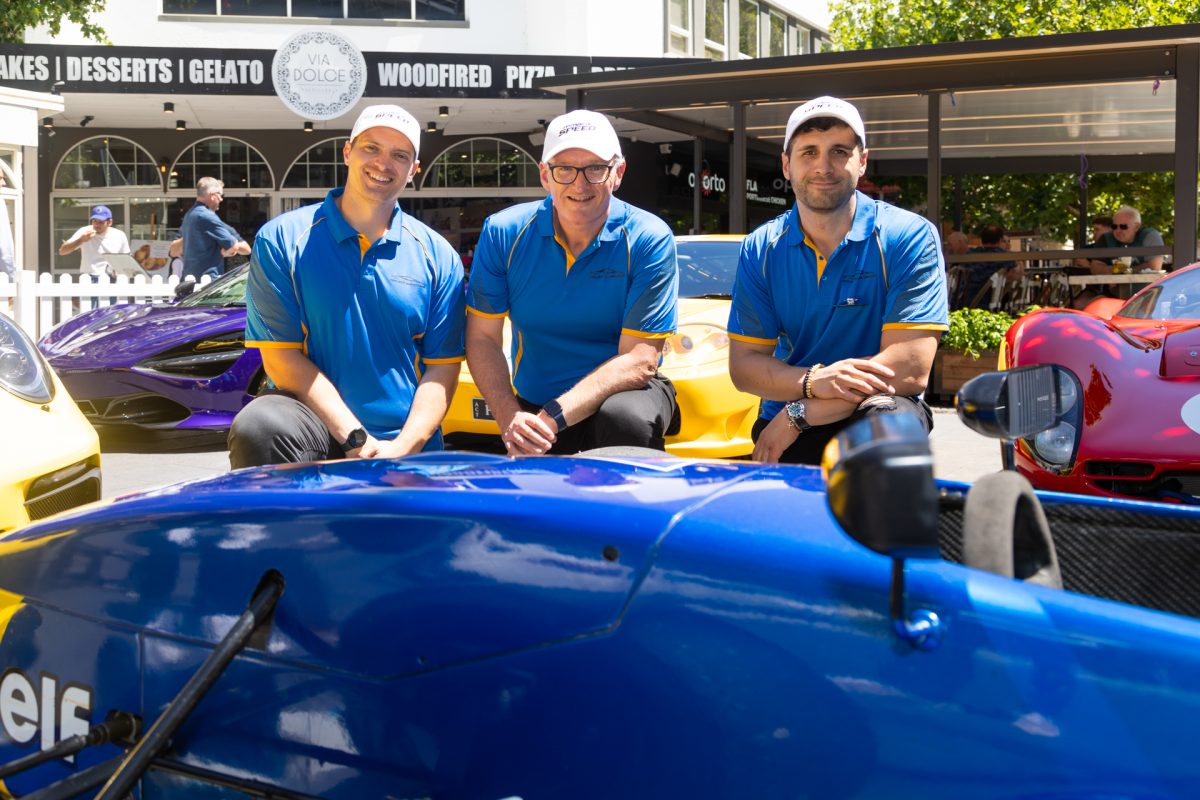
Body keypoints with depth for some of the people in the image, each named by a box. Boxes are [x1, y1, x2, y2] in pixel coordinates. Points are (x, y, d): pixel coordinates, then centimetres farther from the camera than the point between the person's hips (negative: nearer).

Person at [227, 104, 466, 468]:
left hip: (407, 447, 2)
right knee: (257, 425, -31)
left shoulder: (437, 256, 9)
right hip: (315, 425, -2)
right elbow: (281, 356, -5)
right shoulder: (282, 240, 2)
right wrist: (356, 438, -14)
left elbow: (442, 368, 4)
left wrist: (402, 447, -12)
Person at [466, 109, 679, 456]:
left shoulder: (648, 240, -13)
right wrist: (511, 418, -21)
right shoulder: (504, 233, -5)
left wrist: (551, 418, -29)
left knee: (625, 417, -34)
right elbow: (483, 338, -3)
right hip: (532, 406, 2)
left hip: (623, 393, -2)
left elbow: (639, 361, -18)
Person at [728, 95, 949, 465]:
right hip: (785, 435, 2)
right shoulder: (760, 249, 4)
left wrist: (799, 413, -17)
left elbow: (911, 370, -16)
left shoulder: (909, 237, -7)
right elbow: (743, 364, 0)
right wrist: (813, 382, -21)